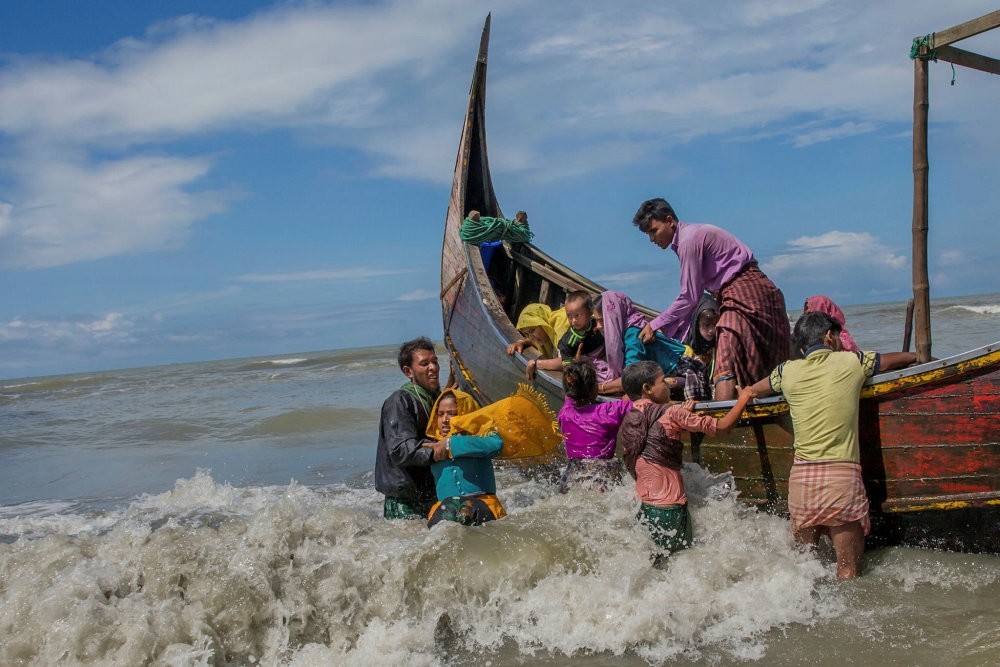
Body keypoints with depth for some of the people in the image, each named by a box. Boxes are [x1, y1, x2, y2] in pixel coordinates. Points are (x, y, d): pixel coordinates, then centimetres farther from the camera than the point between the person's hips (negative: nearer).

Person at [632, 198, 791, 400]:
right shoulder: (692, 235, 16)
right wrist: (675, 337, 13)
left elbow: (689, 297, -13)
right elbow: (693, 295, 17)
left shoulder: (689, 239, -14)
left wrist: (655, 325, -6)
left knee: (726, 361, -21)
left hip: (744, 291, -10)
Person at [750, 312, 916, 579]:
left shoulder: (788, 371, 9)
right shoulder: (852, 362, 5)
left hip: (800, 477, 3)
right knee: (848, 570, 3)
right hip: (842, 475, -3)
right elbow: (905, 358, 21)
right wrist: (917, 356, 40)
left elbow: (751, 392, 28)